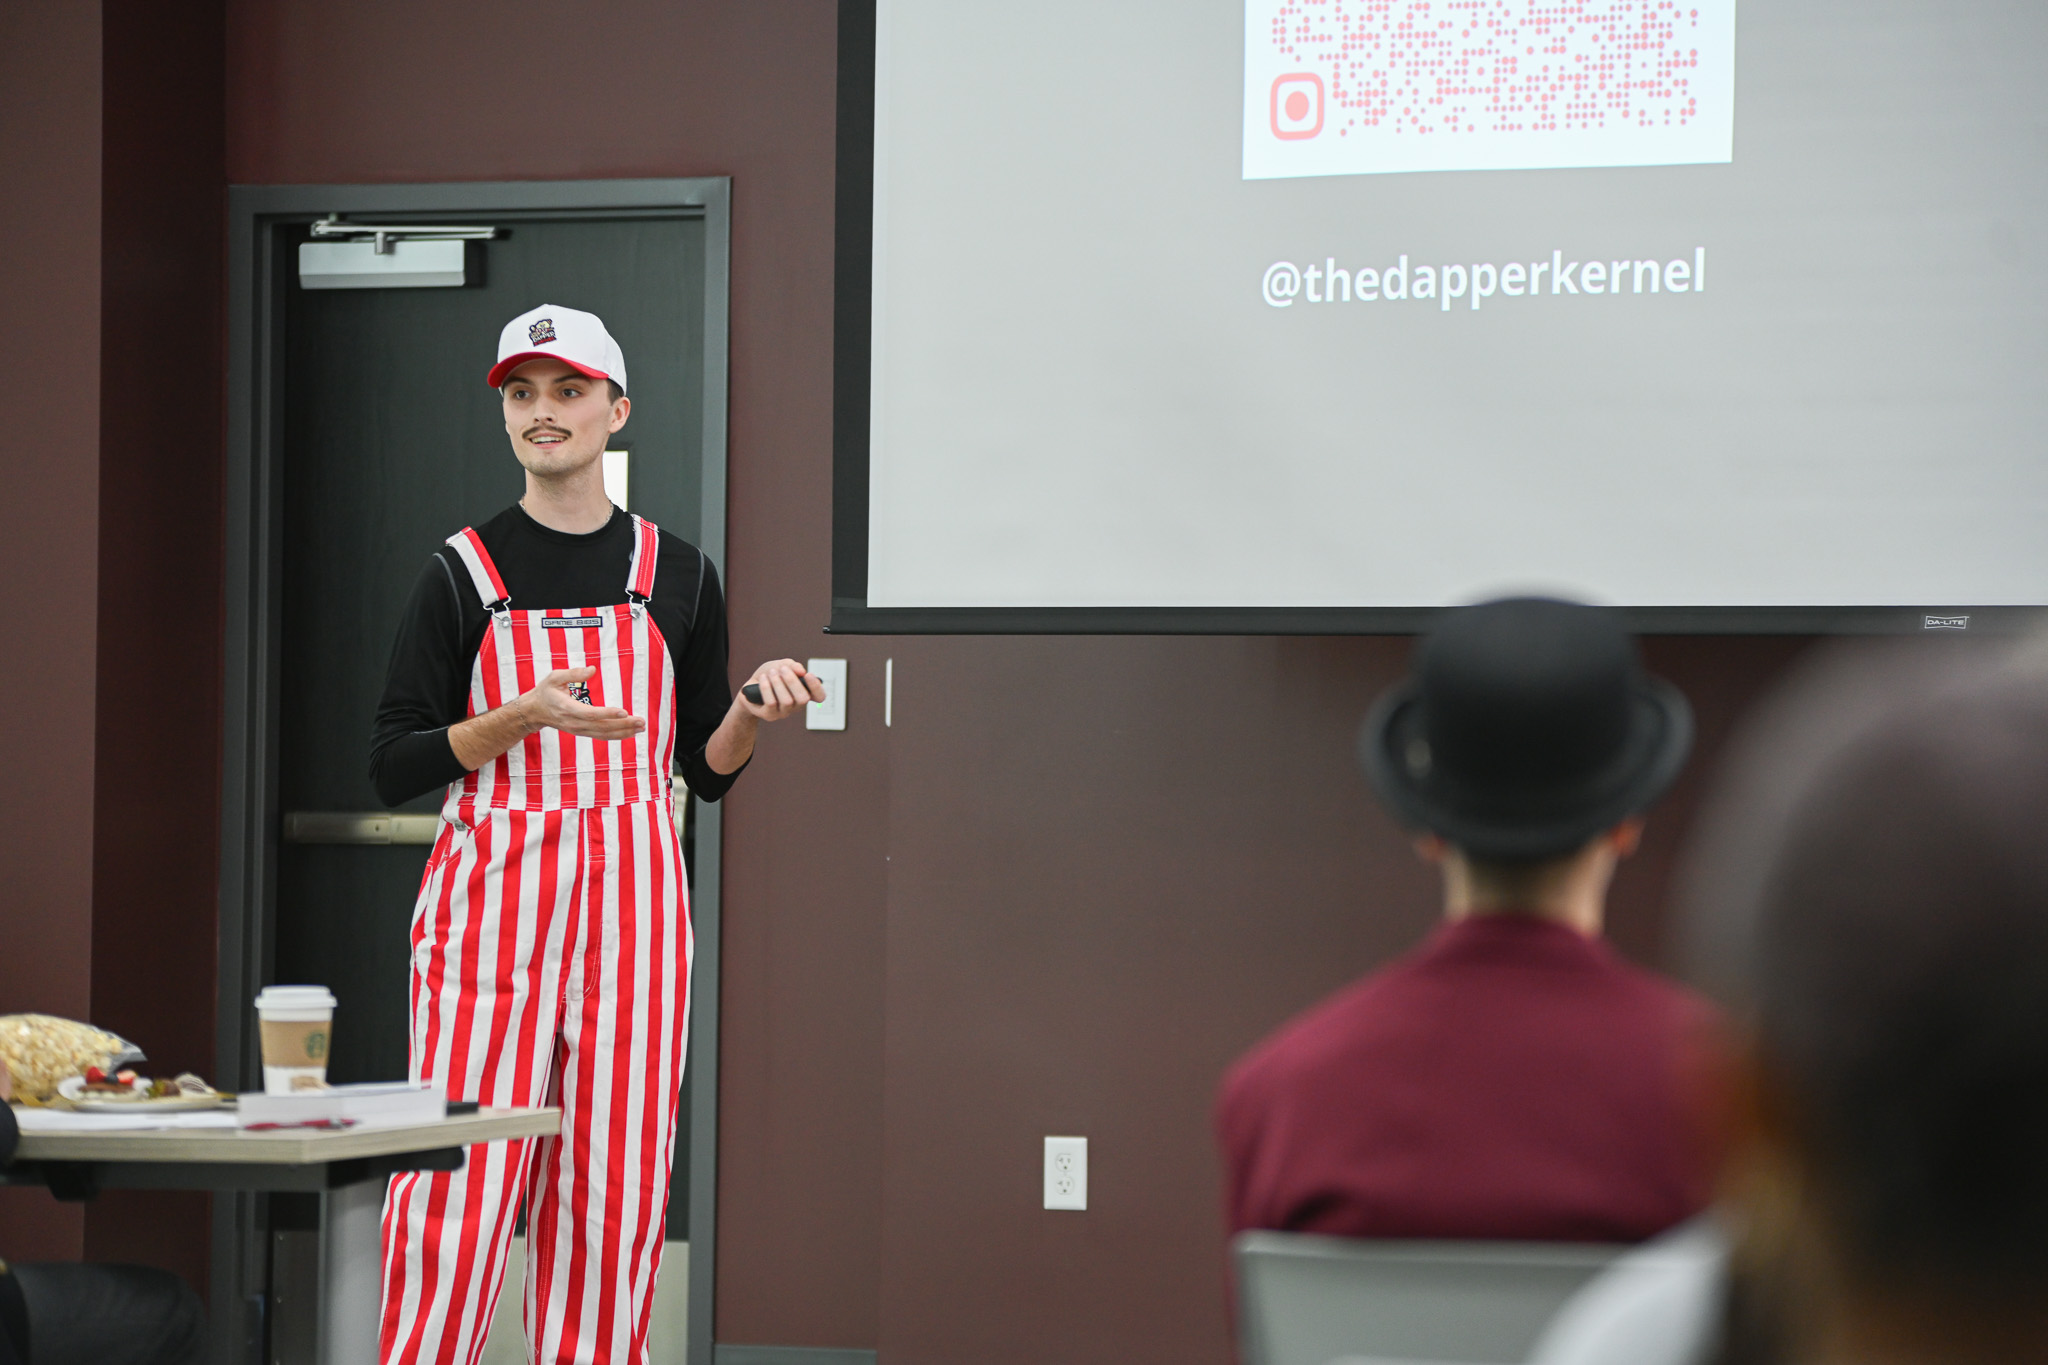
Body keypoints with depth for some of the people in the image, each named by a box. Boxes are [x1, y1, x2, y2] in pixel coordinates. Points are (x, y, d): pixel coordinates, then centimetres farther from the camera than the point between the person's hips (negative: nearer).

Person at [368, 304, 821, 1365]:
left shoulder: (676, 576, 10)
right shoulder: (463, 572, 3)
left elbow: (708, 770, 15)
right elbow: (393, 767, 0)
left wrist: (751, 709, -6)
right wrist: (530, 716, -14)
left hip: (631, 896, 2)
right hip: (491, 894, -2)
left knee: (613, 1193, 2)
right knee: (459, 1189, -9)